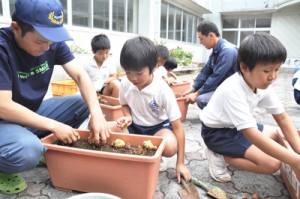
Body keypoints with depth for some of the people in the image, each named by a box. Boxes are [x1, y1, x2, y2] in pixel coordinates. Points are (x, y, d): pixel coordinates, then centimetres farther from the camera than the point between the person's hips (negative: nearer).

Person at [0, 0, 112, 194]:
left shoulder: (53, 42, -8)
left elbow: (80, 75, -14)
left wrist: (97, 114, -28)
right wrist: (55, 126, -27)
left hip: (33, 113, 6)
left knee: (82, 103, -9)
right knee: (28, 150, -36)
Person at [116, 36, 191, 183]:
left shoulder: (163, 90, -26)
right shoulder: (125, 84, -15)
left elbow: (177, 127, -21)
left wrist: (180, 163, -21)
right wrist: (128, 116, -16)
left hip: (158, 127, -3)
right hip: (134, 126, 4)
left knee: (170, 146, -37)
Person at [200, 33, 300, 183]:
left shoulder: (264, 85, -9)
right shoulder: (233, 90, -34)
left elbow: (282, 118, -4)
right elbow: (252, 135, -39)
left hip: (238, 126, 9)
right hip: (217, 132, -9)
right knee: (273, 163, -17)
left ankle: (237, 152, 7)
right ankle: (220, 156, -7)